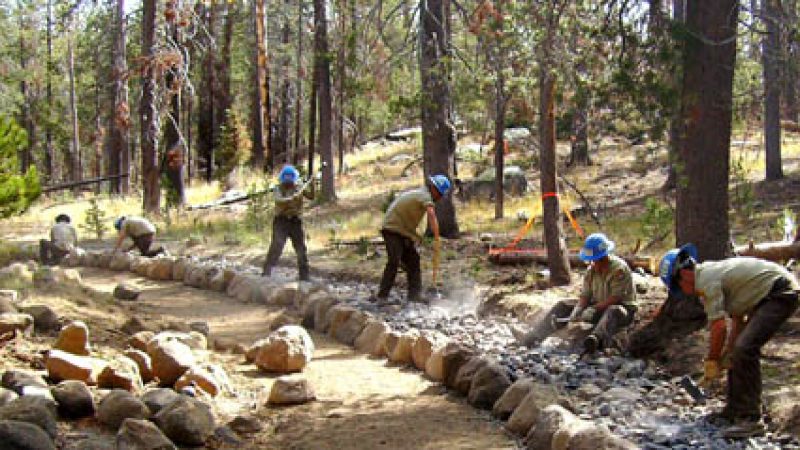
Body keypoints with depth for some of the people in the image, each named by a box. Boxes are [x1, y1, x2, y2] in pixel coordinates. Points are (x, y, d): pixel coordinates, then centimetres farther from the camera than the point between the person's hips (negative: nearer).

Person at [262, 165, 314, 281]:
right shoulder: (278, 189, -1)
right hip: (281, 221, -3)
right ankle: (266, 273, -15)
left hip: (295, 221, 3)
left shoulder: (299, 188, 7)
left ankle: (304, 275, 17)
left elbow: (311, 197, -3)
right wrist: (291, 198, -37)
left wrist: (312, 186, -20)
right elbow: (278, 200, -20)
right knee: (276, 247, -14)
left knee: (301, 249, 6)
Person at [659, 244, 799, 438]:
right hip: (768, 295, 11)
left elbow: (719, 327, -18)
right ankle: (733, 412, 18)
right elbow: (738, 319, 18)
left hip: (781, 293, -11)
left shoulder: (707, 279, -15)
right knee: (739, 350, 12)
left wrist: (711, 361, -6)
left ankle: (750, 419, -15)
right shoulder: (713, 273, 16)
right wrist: (724, 355, 12)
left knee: (745, 349, -19)